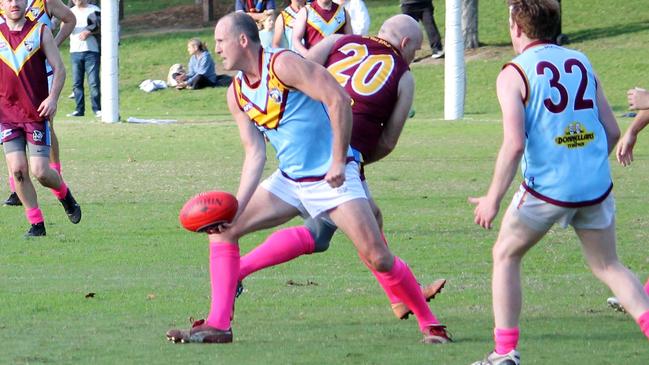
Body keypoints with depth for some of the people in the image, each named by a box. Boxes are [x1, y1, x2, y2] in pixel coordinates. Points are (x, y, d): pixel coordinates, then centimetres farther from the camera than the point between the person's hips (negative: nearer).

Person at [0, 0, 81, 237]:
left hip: (36, 113, -2)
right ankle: (36, 224, 2)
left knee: (40, 172, -7)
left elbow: (59, 69, 0)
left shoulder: (40, 32, 0)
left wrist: (53, 98, -14)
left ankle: (64, 194, 27)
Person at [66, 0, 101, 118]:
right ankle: (79, 109, 8)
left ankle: (97, 109, -3)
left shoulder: (94, 10, 5)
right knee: (76, 83, 3)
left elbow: (100, 27, -2)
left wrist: (88, 33, -15)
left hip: (91, 52, -4)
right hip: (75, 52, 4)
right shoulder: (70, 12, 14)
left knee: (94, 83, -7)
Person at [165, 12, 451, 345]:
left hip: (332, 178, -8)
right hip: (288, 180, 8)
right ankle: (217, 325, -1)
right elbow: (254, 154, 1)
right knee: (222, 229, -1)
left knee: (377, 257, -15)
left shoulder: (283, 65, -18)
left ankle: (428, 323, 3)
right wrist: (237, 207, -12)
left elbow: (339, 99, -23)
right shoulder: (237, 94, 5)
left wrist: (339, 162, -24)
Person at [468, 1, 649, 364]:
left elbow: (515, 143, -15)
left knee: (506, 255, 16)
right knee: (608, 265, 17)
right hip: (596, 185, 4)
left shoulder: (514, 74, -5)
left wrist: (493, 198, -9)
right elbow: (612, 131, 12)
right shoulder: (581, 62, 11)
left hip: (547, 186, -4)